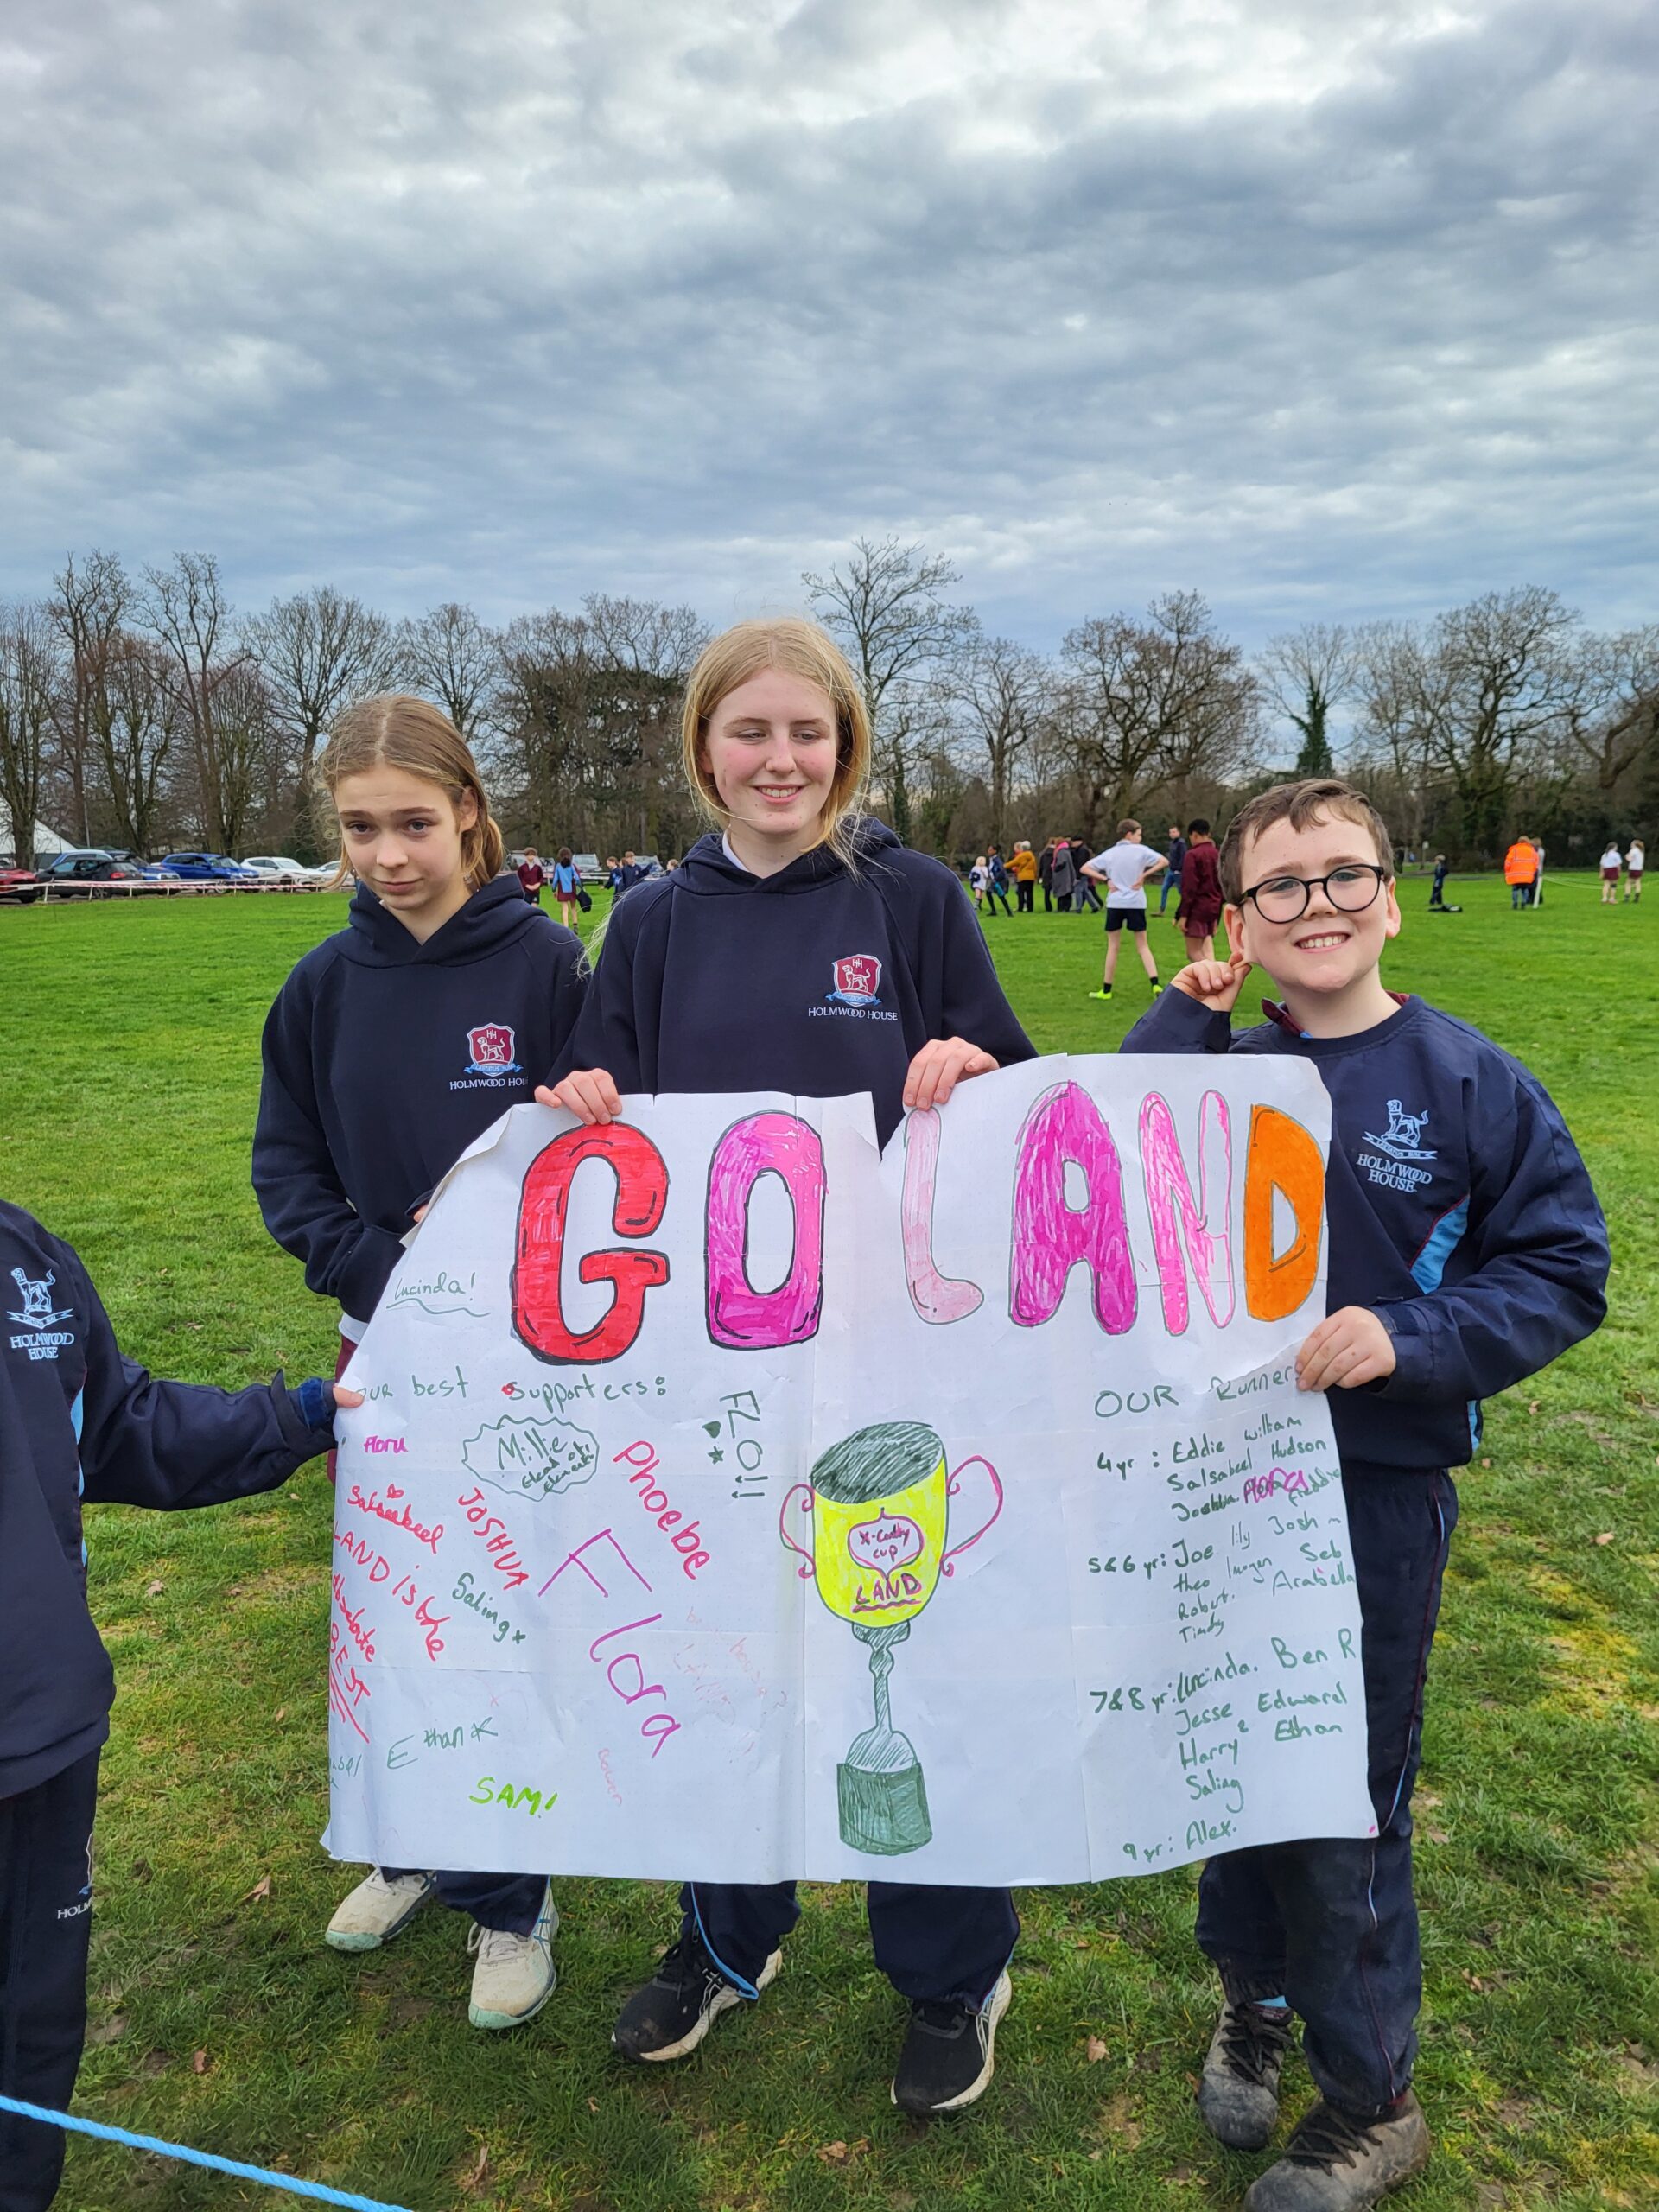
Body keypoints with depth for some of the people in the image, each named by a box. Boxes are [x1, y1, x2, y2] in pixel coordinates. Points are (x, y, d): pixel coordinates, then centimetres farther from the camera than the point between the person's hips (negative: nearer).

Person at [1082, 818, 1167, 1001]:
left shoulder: (1109, 853, 6)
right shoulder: (1141, 851, -2)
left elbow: (1085, 868, 5)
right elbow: (1163, 861, -10)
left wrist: (1106, 879, -1)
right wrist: (1144, 875, -7)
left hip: (1114, 903, 1)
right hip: (1136, 903, -1)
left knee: (1112, 947, 9)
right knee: (1143, 946, 7)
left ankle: (1106, 990, 11)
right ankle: (1155, 984, -9)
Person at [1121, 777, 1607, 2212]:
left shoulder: (1470, 1084, -9)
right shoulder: (1213, 1072, -3)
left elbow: (1562, 1275, -7)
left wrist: (1407, 1336, -21)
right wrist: (1182, 1014, -16)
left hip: (1376, 1496, -3)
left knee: (1348, 1800, 9)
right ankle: (1253, 1994, 45)